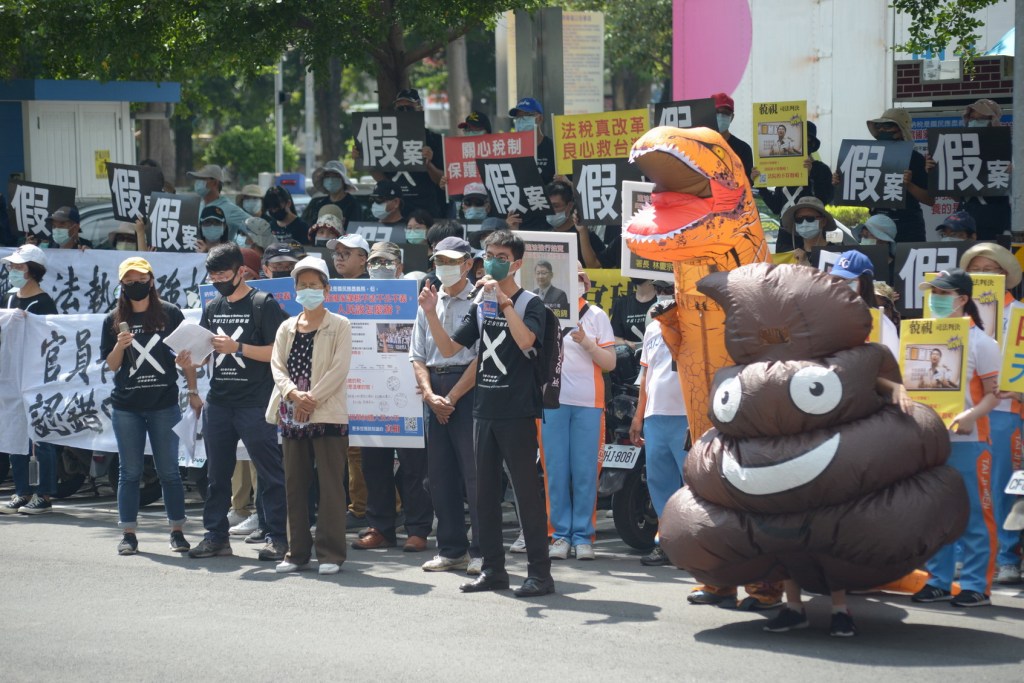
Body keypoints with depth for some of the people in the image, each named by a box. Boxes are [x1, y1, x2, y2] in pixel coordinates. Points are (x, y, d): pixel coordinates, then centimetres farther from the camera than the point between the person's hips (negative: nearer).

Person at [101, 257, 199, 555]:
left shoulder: (170, 314, 0)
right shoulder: (114, 320, 4)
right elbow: (111, 365, 5)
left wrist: (193, 392, 2)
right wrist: (120, 346, -15)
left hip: (164, 404, -1)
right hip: (126, 406, 1)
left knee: (169, 471, 3)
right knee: (129, 471, 5)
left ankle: (177, 532, 10)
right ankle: (128, 534, 11)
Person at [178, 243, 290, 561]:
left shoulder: (263, 304, -4)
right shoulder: (212, 308, 15)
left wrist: (237, 347, -19)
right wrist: (188, 360, -4)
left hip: (255, 403, -6)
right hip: (218, 401, 7)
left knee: (270, 472, -3)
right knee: (217, 473, 10)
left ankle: (276, 538, 1)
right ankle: (216, 536, 18)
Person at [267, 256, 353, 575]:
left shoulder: (339, 326, 2)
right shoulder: (287, 327, 16)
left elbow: (339, 368, -8)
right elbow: (276, 365, 6)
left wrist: (311, 399, -16)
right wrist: (293, 394, -13)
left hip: (328, 414, -5)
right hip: (291, 415, 5)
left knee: (331, 485, -5)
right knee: (295, 485, 7)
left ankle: (331, 553, -1)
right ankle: (297, 551, 13)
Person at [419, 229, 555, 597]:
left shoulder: (530, 304, -4)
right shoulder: (481, 306, 14)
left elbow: (526, 340, -23)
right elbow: (449, 348, 11)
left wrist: (503, 300, -25)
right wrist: (431, 314, -3)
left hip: (517, 412, -6)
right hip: (484, 410, 7)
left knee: (526, 490, -5)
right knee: (486, 492, 9)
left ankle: (540, 572, -2)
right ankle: (493, 568, 16)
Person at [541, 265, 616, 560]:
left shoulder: (595, 315, 8)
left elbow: (610, 362, 3)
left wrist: (585, 341, -11)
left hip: (588, 403, -1)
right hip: (552, 401, 1)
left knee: (585, 472, -1)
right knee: (555, 472, 0)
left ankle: (583, 536, 4)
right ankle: (560, 534, 6)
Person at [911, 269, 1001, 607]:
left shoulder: (980, 342, -4)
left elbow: (993, 393, -7)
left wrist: (972, 415, -25)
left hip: (965, 439, -5)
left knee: (971, 514, -3)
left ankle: (976, 585, 1)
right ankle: (938, 581, 15)